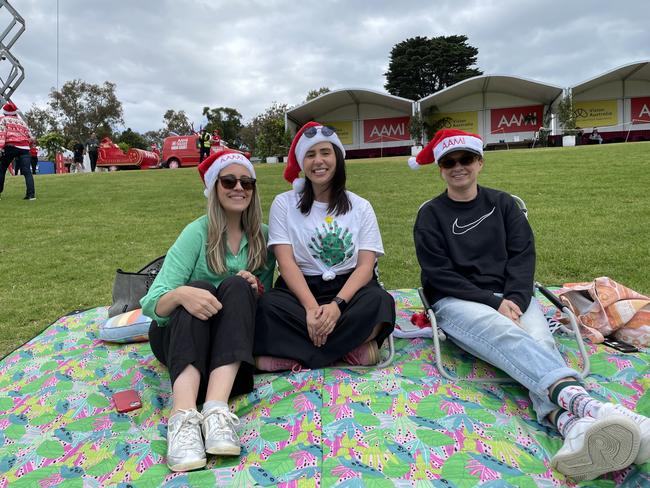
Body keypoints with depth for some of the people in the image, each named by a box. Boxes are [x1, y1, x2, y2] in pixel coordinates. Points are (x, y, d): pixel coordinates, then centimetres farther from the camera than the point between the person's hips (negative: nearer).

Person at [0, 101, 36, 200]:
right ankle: (31, 194, -17)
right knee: (27, 171, -5)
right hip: (24, 147, 3)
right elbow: (29, 136, 20)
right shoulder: (21, 121, 22)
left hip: (11, 146, -2)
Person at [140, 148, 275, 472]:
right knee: (197, 288, -32)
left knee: (237, 286, -27)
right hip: (181, 333, -2)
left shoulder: (263, 235, 3)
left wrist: (255, 287, -14)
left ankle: (216, 410, -44)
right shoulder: (197, 233, -9)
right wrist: (181, 294, -42)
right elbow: (153, 302, -18)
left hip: (233, 332, 2)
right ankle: (184, 416, -50)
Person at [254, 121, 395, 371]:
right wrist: (311, 307, -23)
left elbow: (365, 265, -4)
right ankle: (352, 346, -23)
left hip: (349, 288, 1)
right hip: (300, 289, 0)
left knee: (380, 302, -32)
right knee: (268, 306, -33)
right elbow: (286, 262, -7)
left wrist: (337, 304, -22)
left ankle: (293, 356, -23)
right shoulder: (284, 203, 5)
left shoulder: (361, 207, 7)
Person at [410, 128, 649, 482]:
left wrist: (514, 299, -14)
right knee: (506, 334, -35)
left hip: (511, 295, 3)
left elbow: (522, 255, 5)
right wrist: (494, 302, -13)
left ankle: (570, 425, -58)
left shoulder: (502, 203, 15)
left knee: (539, 340, -31)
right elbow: (439, 274, -3)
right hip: (458, 302, -2)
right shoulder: (430, 215, 7)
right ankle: (586, 405, -59)